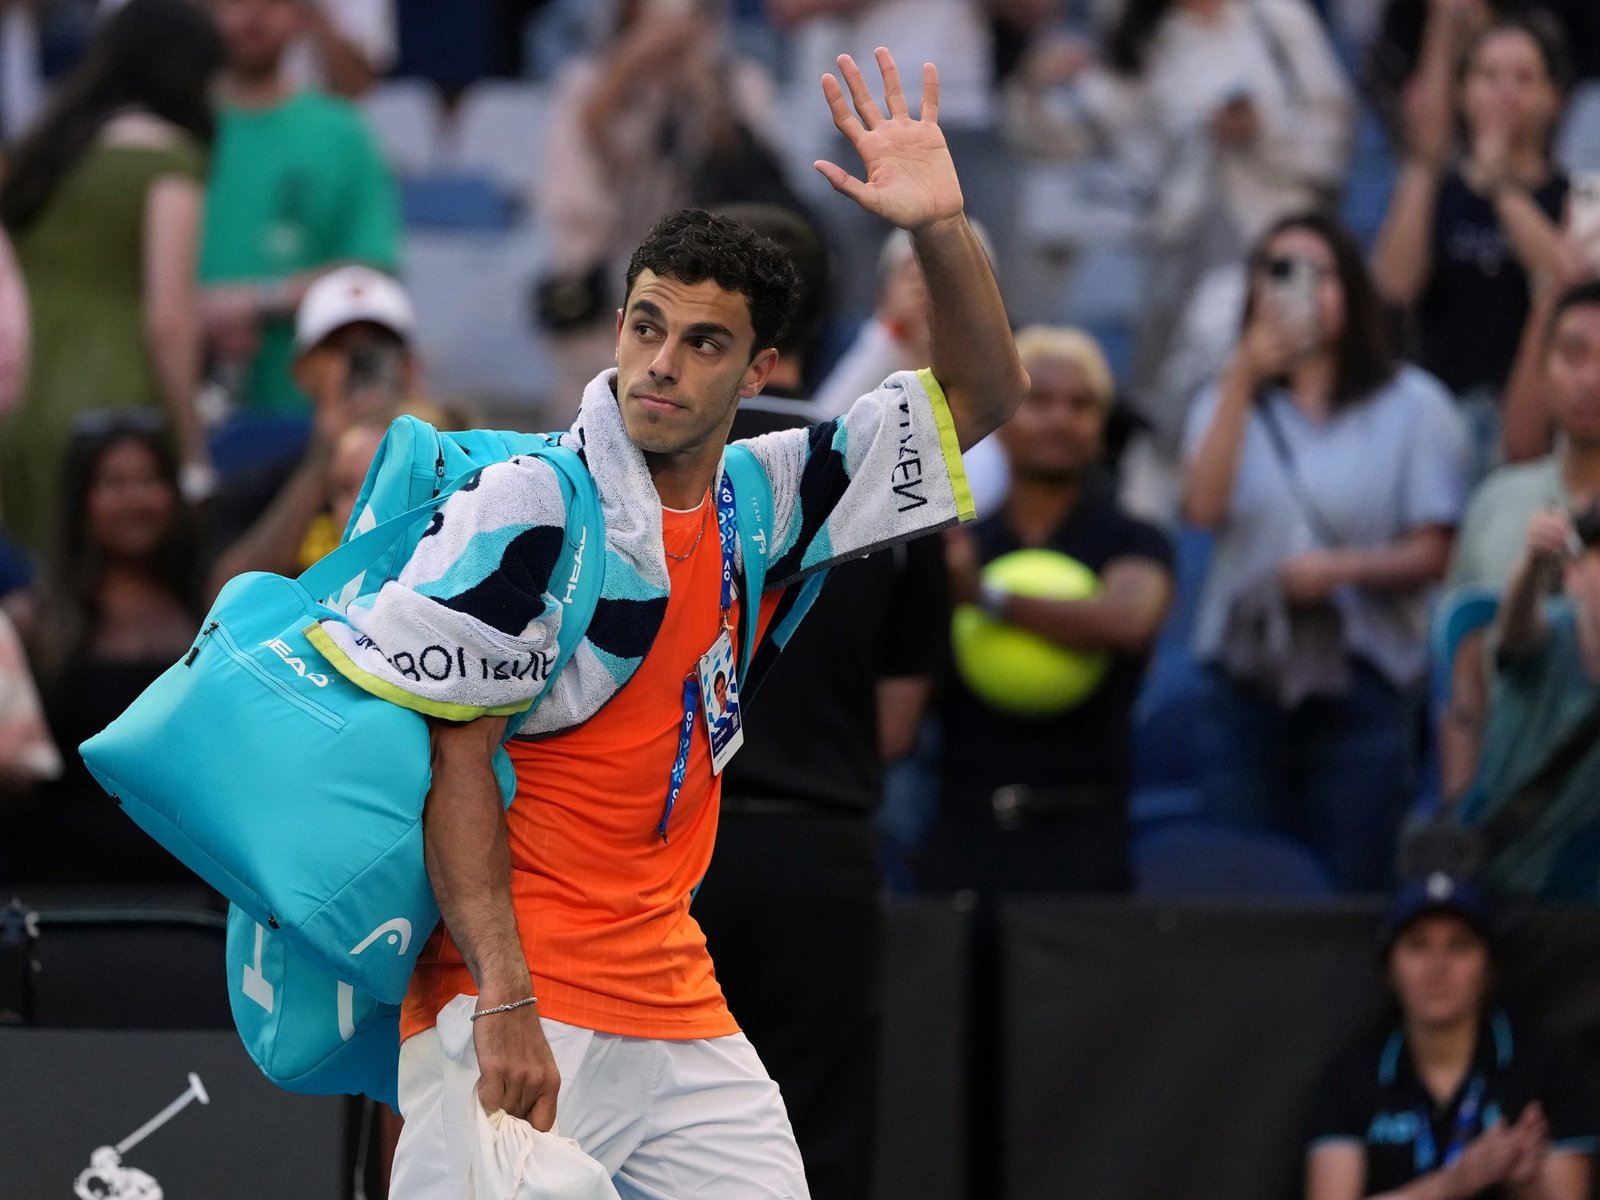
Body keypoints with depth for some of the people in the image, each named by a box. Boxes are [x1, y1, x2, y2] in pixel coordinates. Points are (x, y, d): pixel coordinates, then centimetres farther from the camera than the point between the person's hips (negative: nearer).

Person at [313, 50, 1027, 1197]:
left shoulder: (763, 501, 9)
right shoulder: (532, 507, -9)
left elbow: (984, 396, 16)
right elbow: (451, 758, -12)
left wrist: (942, 228, -1)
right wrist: (504, 1001, -19)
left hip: (679, 1013, 6)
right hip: (514, 1017, -6)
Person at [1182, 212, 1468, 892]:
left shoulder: (1411, 407, 5)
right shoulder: (1228, 402, 14)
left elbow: (1432, 554, -1)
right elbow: (1203, 506, -5)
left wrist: (1343, 569, -18)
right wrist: (1243, 380, -8)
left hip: (1360, 687, -2)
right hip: (1244, 678, 2)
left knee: (1353, 887, -6)